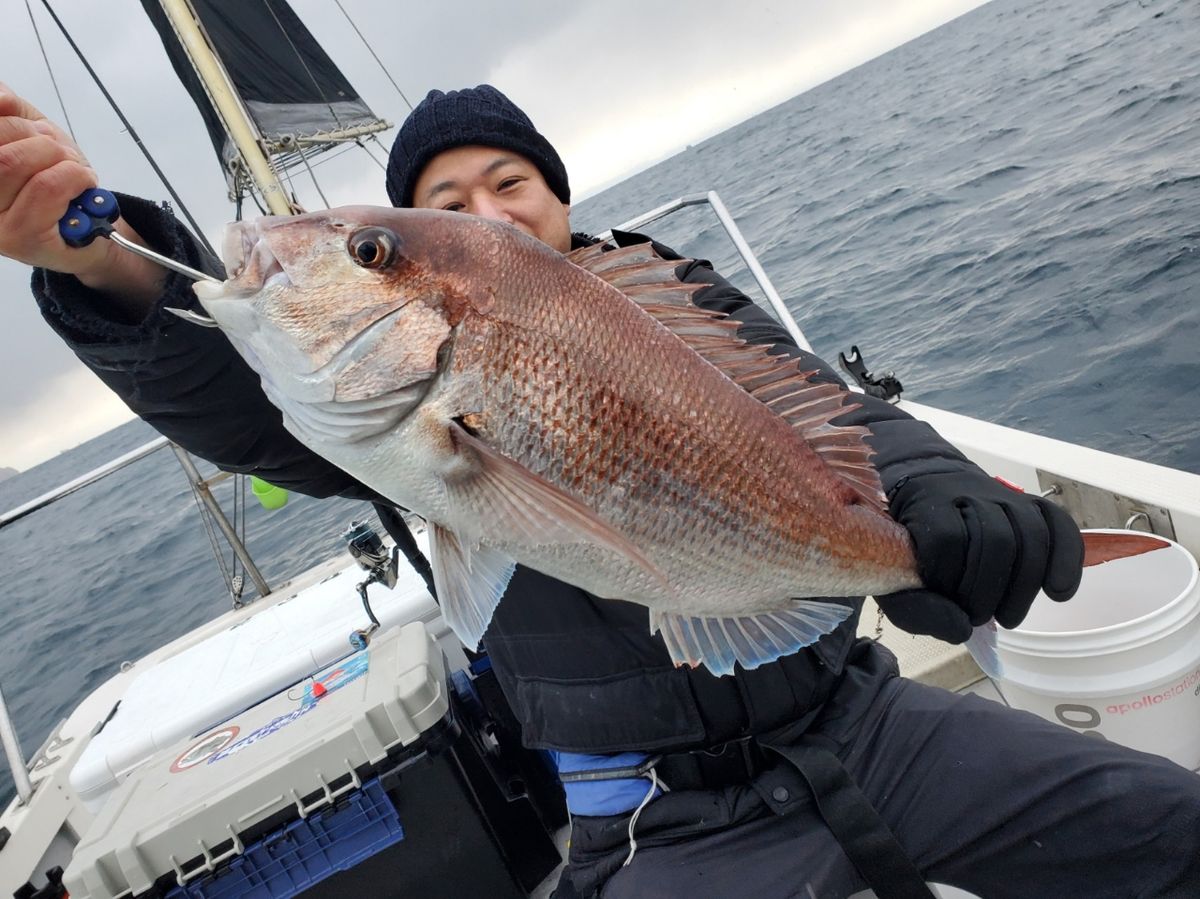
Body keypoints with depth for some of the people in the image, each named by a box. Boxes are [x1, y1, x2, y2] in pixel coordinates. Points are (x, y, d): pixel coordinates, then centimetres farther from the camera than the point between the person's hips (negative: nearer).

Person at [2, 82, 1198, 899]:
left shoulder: (683, 304, 6)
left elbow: (834, 418, -6)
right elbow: (246, 402, -18)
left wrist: (938, 500, -29)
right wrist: (103, 263, -39)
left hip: (853, 716, 4)